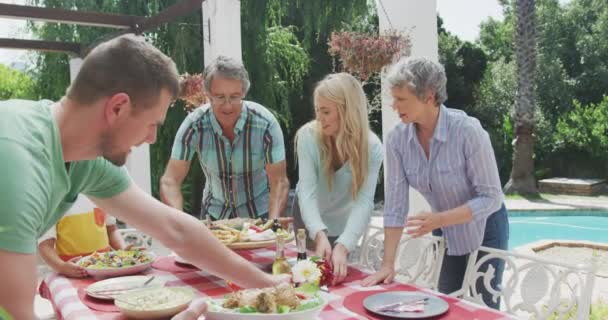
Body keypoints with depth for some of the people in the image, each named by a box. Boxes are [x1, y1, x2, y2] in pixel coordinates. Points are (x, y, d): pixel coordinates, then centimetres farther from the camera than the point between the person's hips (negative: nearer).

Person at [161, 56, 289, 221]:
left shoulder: (266, 123, -19)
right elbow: (170, 181, -16)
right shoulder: (193, 125, -16)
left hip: (259, 212, -1)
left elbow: (279, 182, -18)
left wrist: (273, 225, -34)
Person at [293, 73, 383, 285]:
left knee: (336, 275, 17)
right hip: (310, 221, 0)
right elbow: (307, 191, -33)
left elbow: (364, 201, -34)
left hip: (342, 226, 0)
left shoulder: (372, 147, -26)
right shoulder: (308, 136, -26)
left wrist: (343, 246, -49)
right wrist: (319, 234, -50)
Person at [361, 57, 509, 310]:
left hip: (483, 229, -4)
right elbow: (395, 205, -13)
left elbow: (491, 198, -24)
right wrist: (388, 264, -17)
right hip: (445, 232, 4)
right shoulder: (397, 139, -15)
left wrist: (439, 219, -36)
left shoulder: (468, 130, -28)